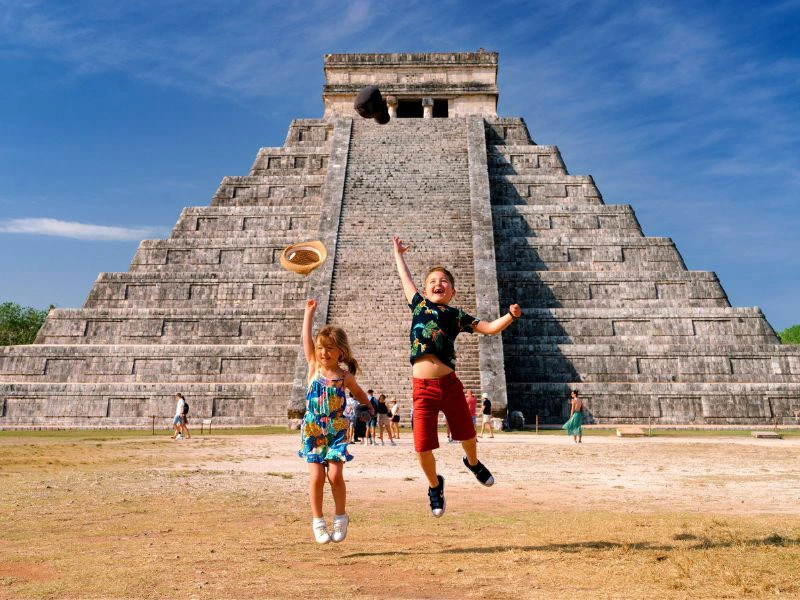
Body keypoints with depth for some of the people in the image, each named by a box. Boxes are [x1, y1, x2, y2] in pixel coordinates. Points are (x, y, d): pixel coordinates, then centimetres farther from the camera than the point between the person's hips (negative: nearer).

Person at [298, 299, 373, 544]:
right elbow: (306, 338, -2)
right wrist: (309, 312, 0)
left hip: (337, 432, 0)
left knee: (335, 475, -7)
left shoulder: (345, 376, 1)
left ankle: (340, 516, 15)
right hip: (312, 431, 0)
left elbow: (358, 392, 21)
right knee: (316, 476, -5)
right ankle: (318, 520, 12)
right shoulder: (314, 368, 0)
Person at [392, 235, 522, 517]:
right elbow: (405, 278, 23)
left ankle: (473, 463, 52)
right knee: (423, 448, -2)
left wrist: (511, 315, -11)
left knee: (467, 436, 15)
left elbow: (490, 328, 4)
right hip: (423, 388, 0)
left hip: (450, 385, 0)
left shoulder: (456, 315, 7)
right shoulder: (418, 304, 9)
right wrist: (398, 253, 35)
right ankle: (435, 485, 30)